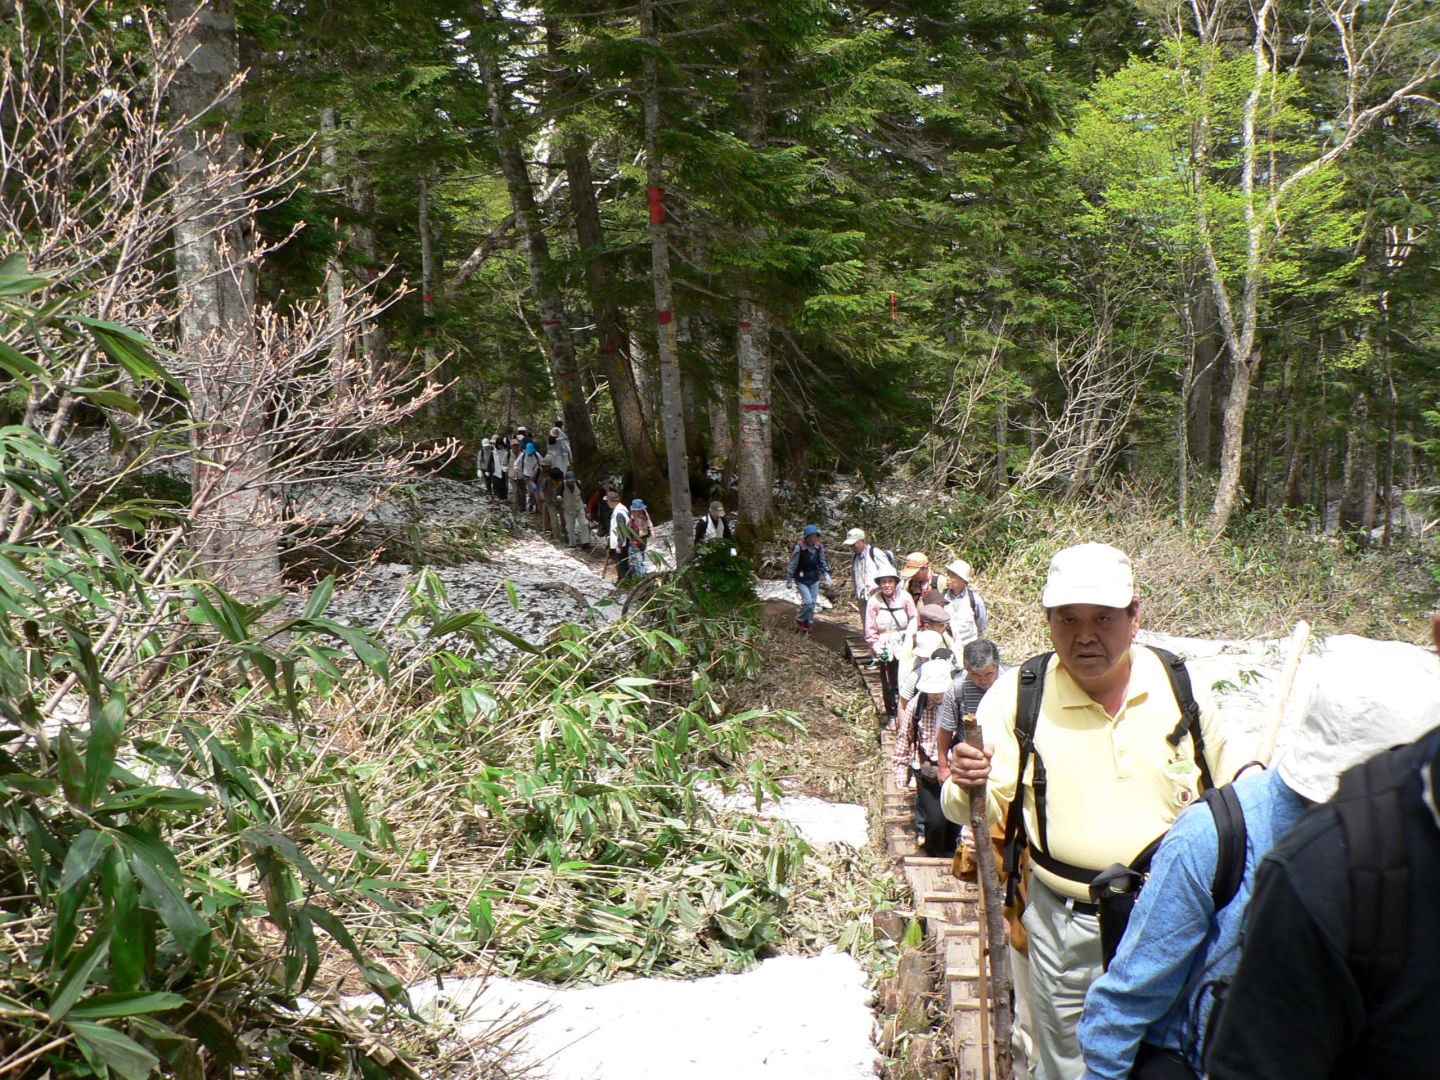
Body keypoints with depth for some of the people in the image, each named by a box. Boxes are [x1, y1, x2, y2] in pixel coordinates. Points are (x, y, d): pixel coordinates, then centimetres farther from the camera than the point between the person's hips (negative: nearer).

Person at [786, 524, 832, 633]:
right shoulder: (799, 548, -21)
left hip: (814, 579, 5)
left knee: (813, 602, 8)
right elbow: (792, 565, -12)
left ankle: (808, 624, 27)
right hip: (801, 579, -5)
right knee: (807, 601, -14)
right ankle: (799, 620, 11)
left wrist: (826, 574, 0)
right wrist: (790, 580, -8)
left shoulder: (819, 547, -7)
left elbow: (822, 562, 10)